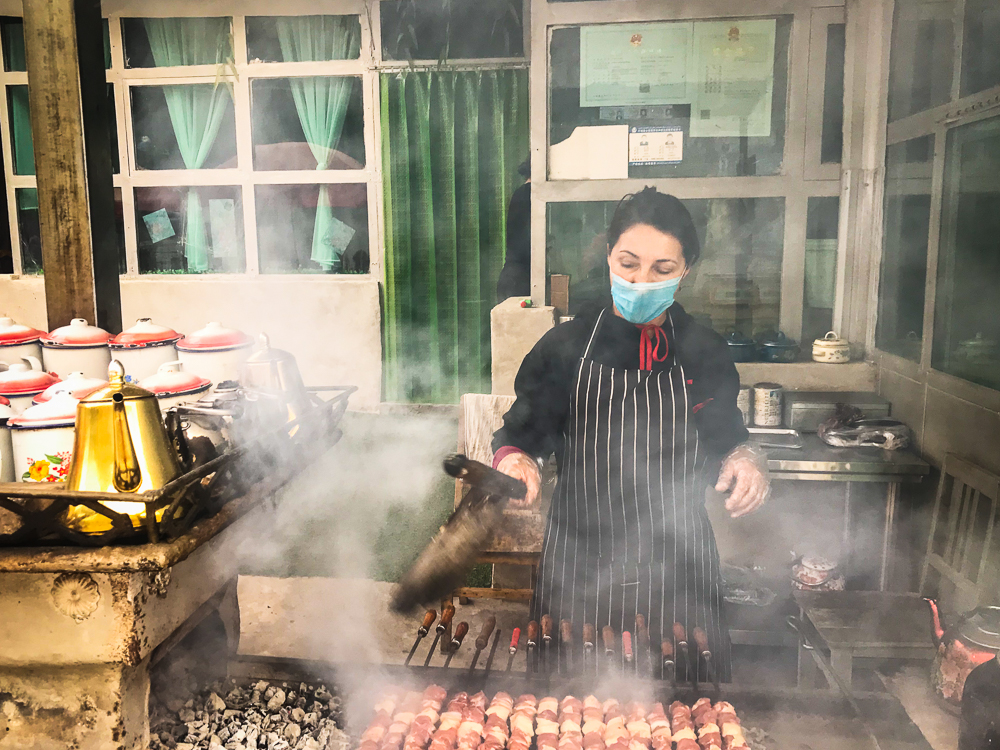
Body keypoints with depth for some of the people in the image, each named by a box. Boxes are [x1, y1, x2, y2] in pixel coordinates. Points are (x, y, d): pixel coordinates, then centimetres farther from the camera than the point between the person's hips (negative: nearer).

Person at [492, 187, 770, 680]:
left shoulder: (704, 353, 1)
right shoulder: (566, 346, -3)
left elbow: (721, 446, 11)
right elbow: (521, 431, 1)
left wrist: (744, 460, -11)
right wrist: (514, 459, -21)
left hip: (677, 565, 1)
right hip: (580, 562, -1)